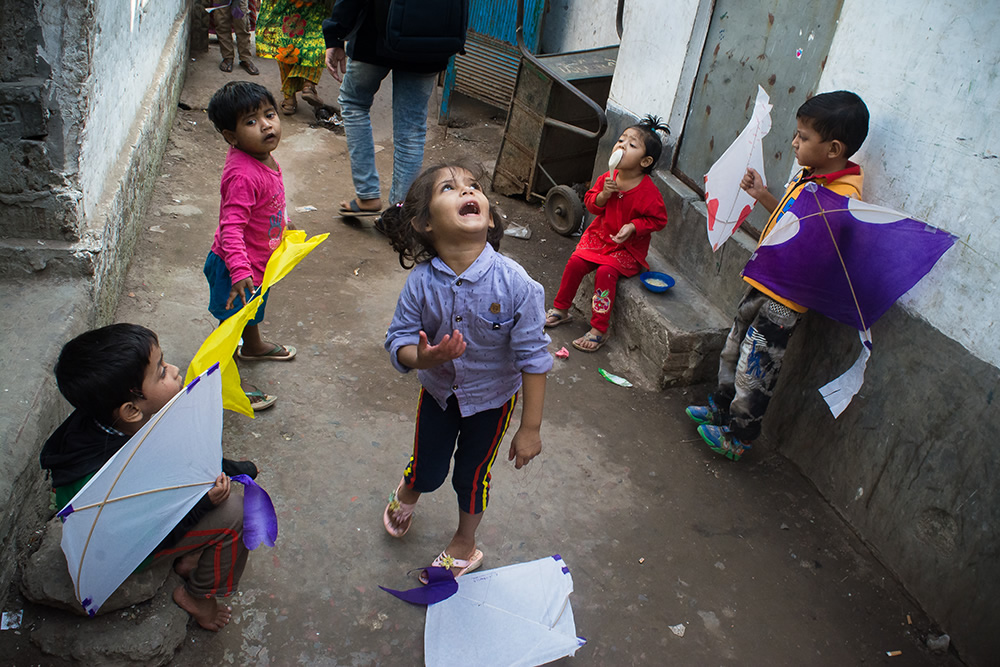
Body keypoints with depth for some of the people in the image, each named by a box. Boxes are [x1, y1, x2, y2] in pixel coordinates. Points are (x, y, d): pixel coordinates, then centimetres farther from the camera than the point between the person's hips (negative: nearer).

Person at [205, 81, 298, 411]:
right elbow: (231, 227, -37)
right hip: (234, 267, -10)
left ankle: (253, 346, 60)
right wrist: (240, 271, -45)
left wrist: (283, 224, 28)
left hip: (259, 260, 10)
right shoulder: (242, 175, -34)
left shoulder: (264, 159, -4)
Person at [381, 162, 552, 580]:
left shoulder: (514, 284, -30)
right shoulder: (421, 282, -24)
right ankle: (407, 493, 60)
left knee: (472, 476, 18)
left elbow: (532, 358, -22)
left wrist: (530, 428, -17)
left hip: (492, 398, -2)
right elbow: (399, 340, -13)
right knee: (428, 470, 20)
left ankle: (465, 544, 48)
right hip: (438, 391, 2)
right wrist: (422, 356, -37)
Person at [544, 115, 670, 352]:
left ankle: (599, 330, -15)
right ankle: (561, 309, 12)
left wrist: (634, 226, -22)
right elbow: (591, 204, 5)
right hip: (600, 235, 5)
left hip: (628, 247, -5)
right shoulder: (607, 178, -3)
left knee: (605, 272, -26)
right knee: (575, 262, -11)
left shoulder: (648, 191, -18)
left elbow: (658, 219, -9)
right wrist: (603, 195, -16)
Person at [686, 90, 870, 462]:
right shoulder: (808, 174, 4)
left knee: (755, 367, 4)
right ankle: (722, 407, 44)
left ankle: (738, 437, 22)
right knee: (735, 349, 23)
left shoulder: (842, 198, -24)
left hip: (786, 296, -9)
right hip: (765, 282, 9)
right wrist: (763, 196, 15)